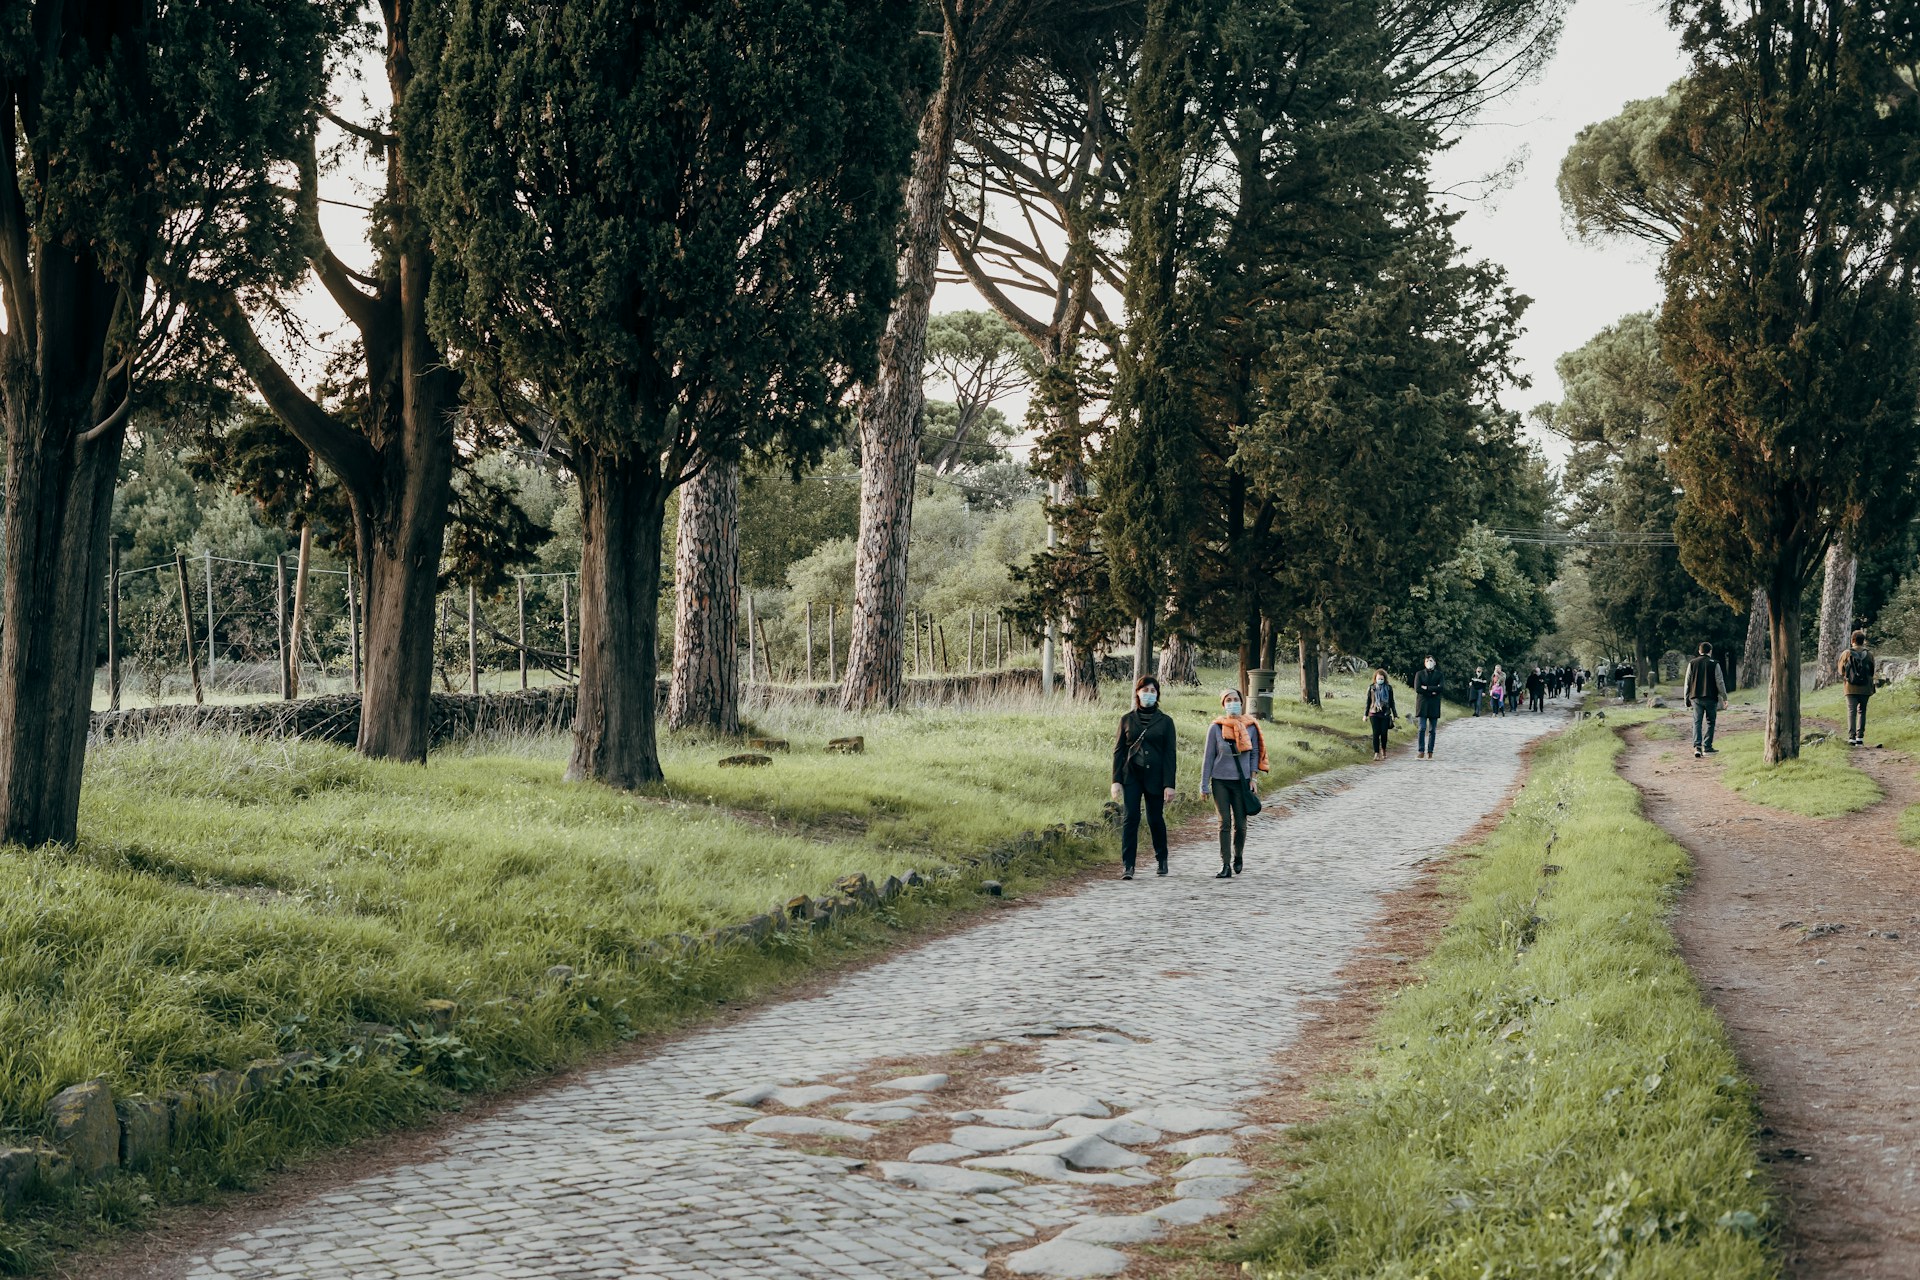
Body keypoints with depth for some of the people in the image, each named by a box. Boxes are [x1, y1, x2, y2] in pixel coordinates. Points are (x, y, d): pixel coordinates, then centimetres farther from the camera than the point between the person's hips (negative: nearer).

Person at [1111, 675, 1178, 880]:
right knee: (1130, 818, -10)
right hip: (1131, 776, 1)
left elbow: (1170, 754, 1)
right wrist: (1116, 781, 0)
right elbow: (1118, 751, 7)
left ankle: (1162, 859, 27)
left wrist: (1169, 784, -6)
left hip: (1155, 777, -1)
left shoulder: (1165, 721, 3)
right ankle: (1127, 865, -11)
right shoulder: (1127, 720, 7)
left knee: (1155, 819, 5)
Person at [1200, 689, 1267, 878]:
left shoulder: (1250, 726, 3)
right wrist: (1204, 785, 0)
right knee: (1225, 823, -5)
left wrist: (1254, 778, 0)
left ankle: (1238, 856, 30)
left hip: (1242, 782, 1)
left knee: (1240, 823, 3)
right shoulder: (1215, 728, -1)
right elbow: (1208, 756, 2)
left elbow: (1255, 753, 10)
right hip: (1220, 781, -1)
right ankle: (1226, 866, -3)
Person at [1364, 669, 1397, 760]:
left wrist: (1394, 714, 9)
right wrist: (1365, 715, 9)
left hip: (1385, 714, 0)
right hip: (1374, 714, 0)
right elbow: (1368, 702, 10)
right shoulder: (1371, 688, 5)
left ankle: (1383, 751, 23)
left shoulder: (1388, 688, 4)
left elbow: (1391, 702, 10)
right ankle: (1376, 753, -7)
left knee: (1384, 733, 1)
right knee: (1376, 733, -6)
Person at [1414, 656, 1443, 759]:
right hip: (1422, 705, -1)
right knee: (1422, 729, -10)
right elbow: (1417, 689, -5)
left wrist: (1427, 688, -9)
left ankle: (1430, 753, 5)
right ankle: (1421, 752, -12)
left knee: (1432, 730, 2)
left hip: (1434, 705, 1)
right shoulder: (1420, 674, 7)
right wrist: (1432, 691, -8)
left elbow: (1442, 687, -8)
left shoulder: (1438, 674, 9)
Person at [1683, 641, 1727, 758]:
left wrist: (1687, 699, 14)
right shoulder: (1714, 664, -3)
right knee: (1710, 722, 8)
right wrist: (1724, 696, 7)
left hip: (1696, 698, 2)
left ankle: (1697, 746, -14)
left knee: (1697, 722, 2)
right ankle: (1707, 747, 6)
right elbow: (1720, 682, -2)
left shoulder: (1692, 664, 6)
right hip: (1711, 698, -2)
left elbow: (1687, 682, 8)